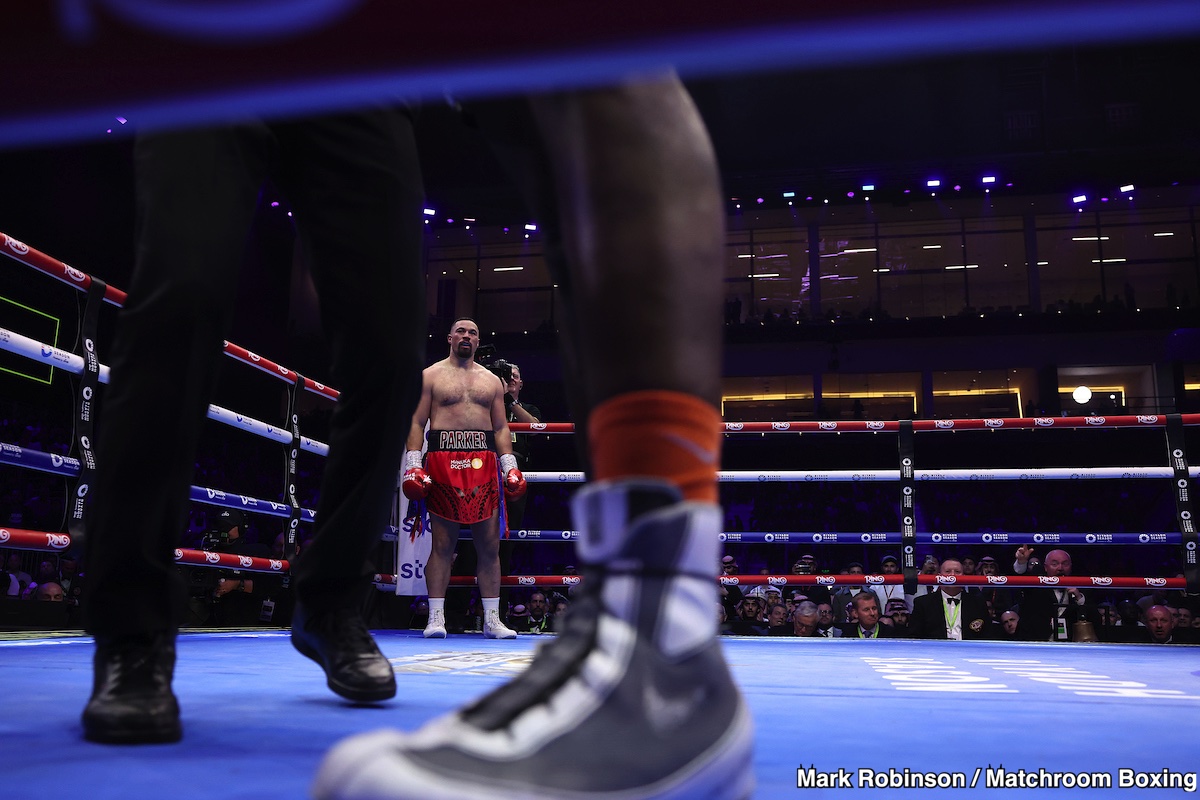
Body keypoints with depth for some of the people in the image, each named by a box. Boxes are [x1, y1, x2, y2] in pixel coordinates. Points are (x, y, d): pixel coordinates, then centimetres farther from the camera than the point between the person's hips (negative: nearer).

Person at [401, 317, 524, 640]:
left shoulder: (492, 381, 19)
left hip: (483, 463, 3)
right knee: (442, 543, -2)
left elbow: (501, 427, 17)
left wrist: (510, 467, 5)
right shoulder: (431, 376, 11)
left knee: (489, 544, 1)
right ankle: (436, 617, 4)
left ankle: (492, 619, 8)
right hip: (443, 462, -2)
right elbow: (417, 423, 5)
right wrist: (413, 465, -6)